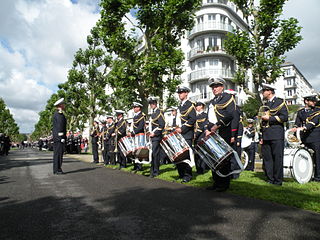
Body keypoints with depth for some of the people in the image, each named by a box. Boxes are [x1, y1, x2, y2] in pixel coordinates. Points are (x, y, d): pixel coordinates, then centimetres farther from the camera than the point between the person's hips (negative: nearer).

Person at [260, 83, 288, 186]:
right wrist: (262, 137, 19)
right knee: (267, 158, 6)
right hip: (266, 136, 7)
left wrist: (269, 118, -12)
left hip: (276, 136, -6)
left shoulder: (280, 102, 1)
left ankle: (278, 181, 5)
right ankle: (269, 179, 14)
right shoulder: (266, 105, 21)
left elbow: (284, 117, -11)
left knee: (277, 158, -3)